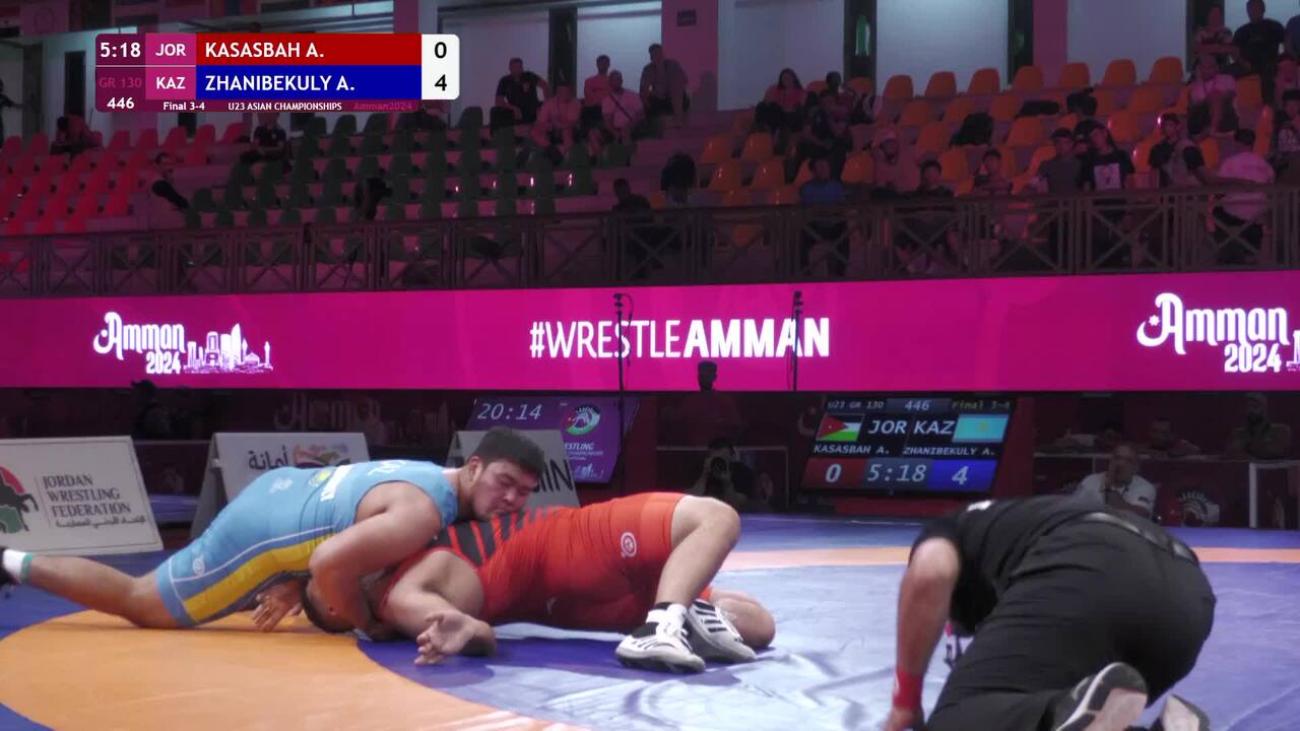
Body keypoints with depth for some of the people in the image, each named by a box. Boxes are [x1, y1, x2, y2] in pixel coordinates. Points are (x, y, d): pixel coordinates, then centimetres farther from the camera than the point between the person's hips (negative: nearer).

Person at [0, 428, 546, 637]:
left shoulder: (435, 476, -1)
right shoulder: (423, 514, -29)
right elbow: (329, 564, -35)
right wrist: (367, 625, -20)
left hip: (283, 490, 9)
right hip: (257, 535, -9)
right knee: (139, 603, 11)